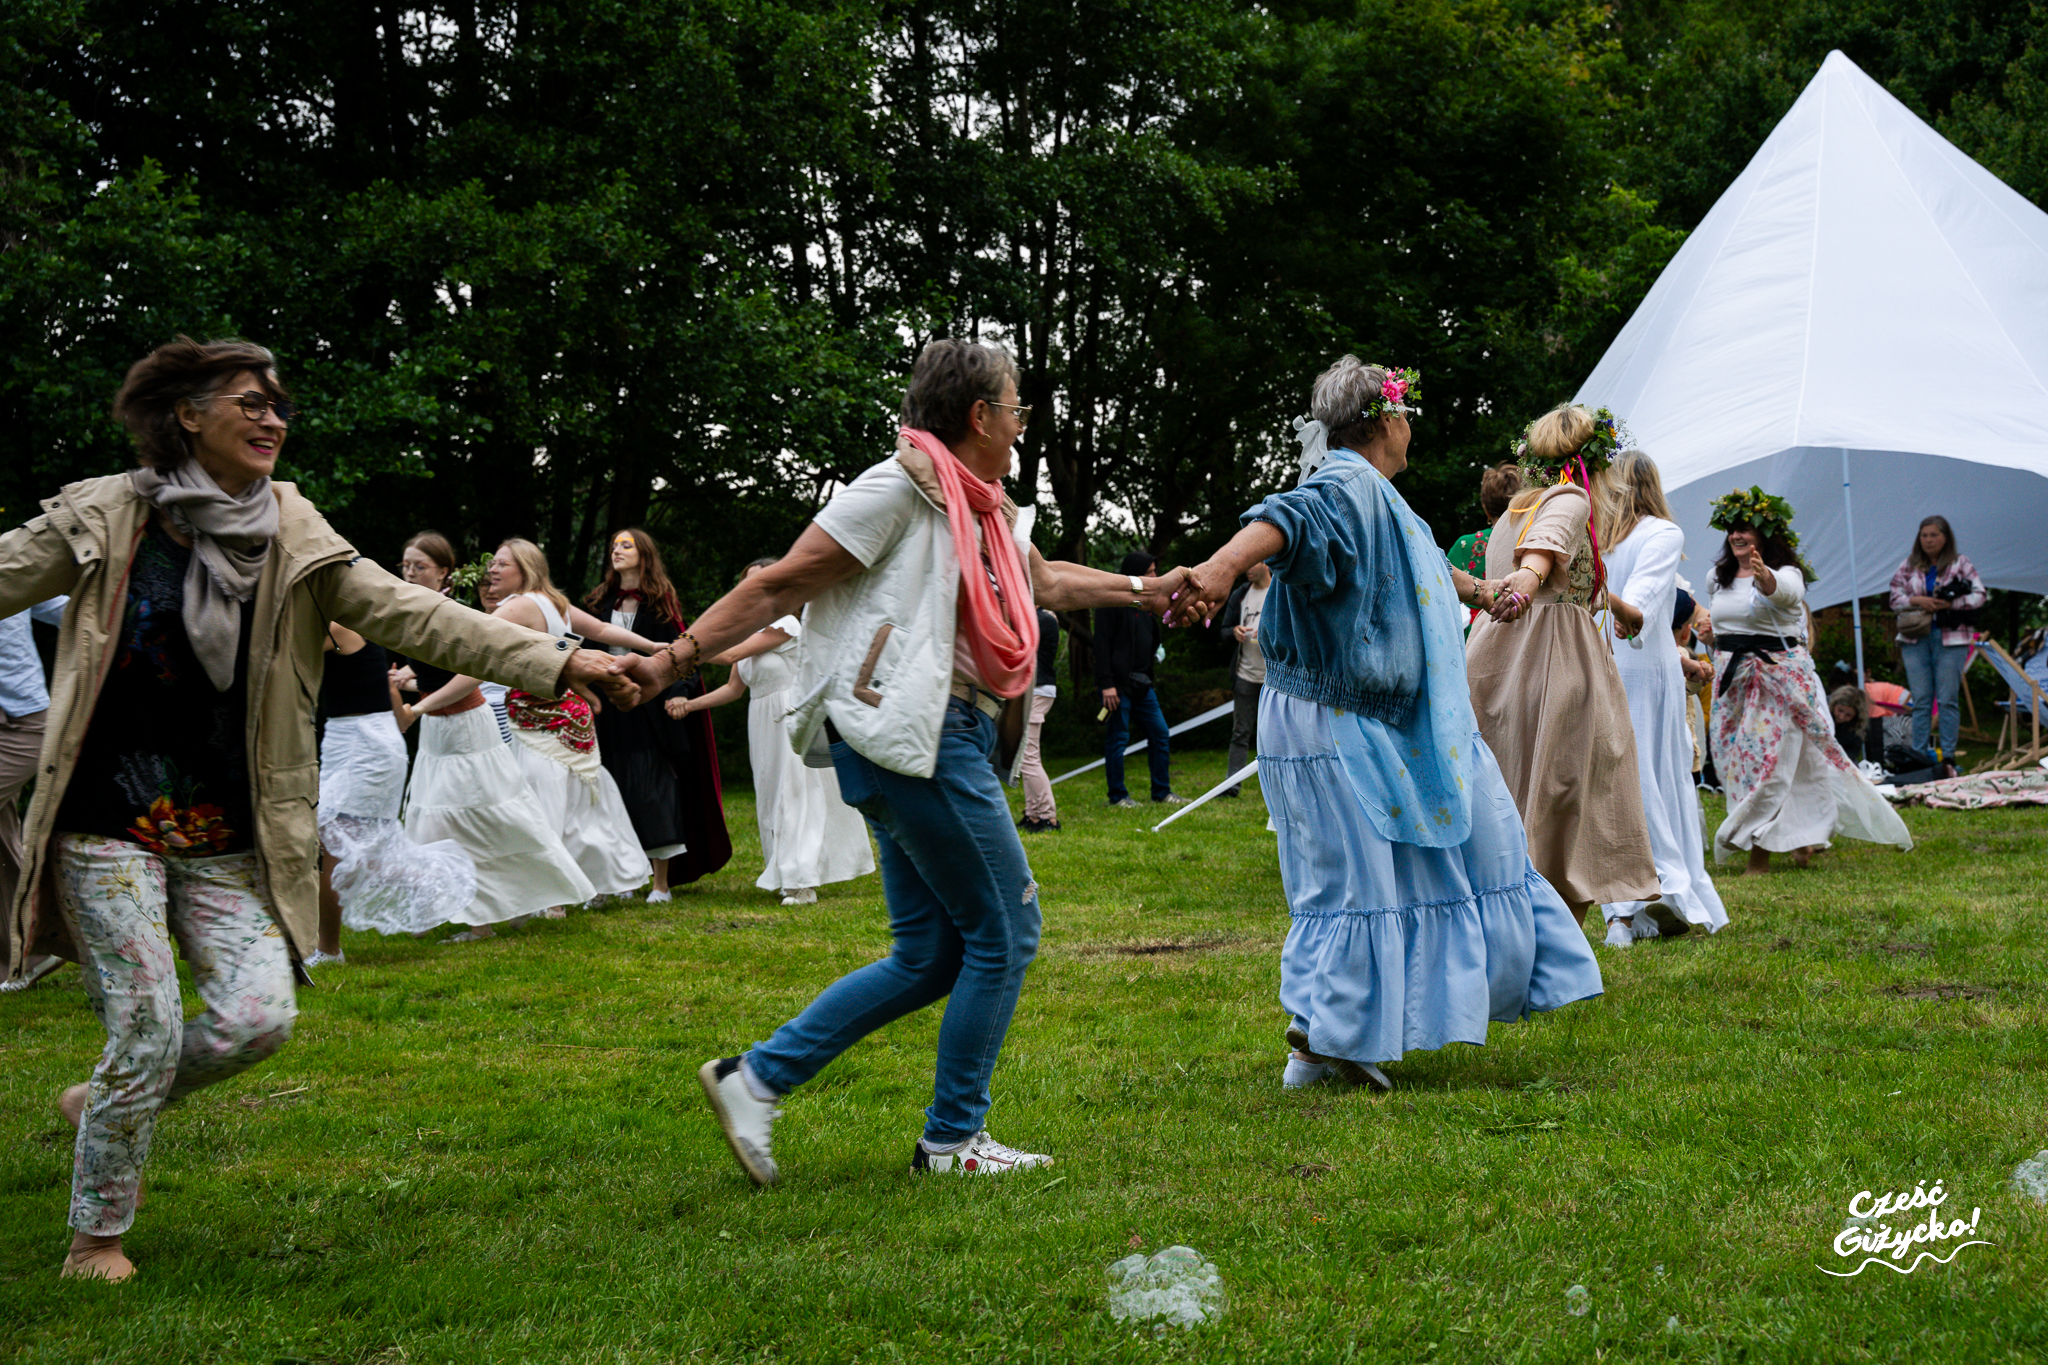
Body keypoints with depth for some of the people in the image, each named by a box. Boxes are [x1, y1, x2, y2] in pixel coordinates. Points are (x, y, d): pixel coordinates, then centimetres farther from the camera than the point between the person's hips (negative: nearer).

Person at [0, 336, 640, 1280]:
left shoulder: (290, 540, 3)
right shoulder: (101, 518, -5)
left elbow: (408, 616, -2)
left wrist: (556, 663, -10)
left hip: (225, 836, 4)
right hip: (109, 824, -4)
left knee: (257, 1016, -8)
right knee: (147, 1028, -6)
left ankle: (106, 1103, 22)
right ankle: (95, 1237, 15)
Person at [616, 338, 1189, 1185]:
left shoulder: (978, 508, 19)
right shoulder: (902, 488, -9)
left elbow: (1043, 581, 39)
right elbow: (782, 584, -12)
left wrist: (1139, 590, 45)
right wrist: (678, 657, -18)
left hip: (946, 740, 10)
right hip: (910, 736, -10)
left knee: (931, 956, 10)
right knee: (1004, 932, -2)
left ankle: (756, 1079, 11)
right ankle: (953, 1139, 9)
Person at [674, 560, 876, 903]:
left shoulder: (783, 624, -14)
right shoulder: (748, 630, 12)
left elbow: (730, 655, -20)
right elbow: (734, 688, 14)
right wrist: (690, 704, 5)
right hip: (763, 722, 8)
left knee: (796, 792, -7)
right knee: (771, 795, 9)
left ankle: (802, 882, -6)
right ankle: (787, 876, 16)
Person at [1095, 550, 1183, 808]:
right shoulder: (1112, 601, -9)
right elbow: (1102, 645, -14)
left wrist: (1156, 654, 11)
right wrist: (1106, 684, -19)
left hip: (1142, 683, 8)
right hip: (1119, 684, -8)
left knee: (1160, 733, 7)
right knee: (1118, 738, -2)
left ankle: (1162, 792, 16)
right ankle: (1118, 796, 6)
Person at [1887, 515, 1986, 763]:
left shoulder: (1960, 564, 3)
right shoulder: (1909, 566, 10)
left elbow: (1980, 595, -2)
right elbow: (1895, 598, 8)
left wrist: (1950, 603, -14)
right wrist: (1918, 601, -10)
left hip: (1951, 638, -2)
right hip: (1916, 638, 2)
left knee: (1947, 699, -3)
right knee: (1921, 699, 2)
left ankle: (1947, 755, 2)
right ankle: (1919, 755, 6)